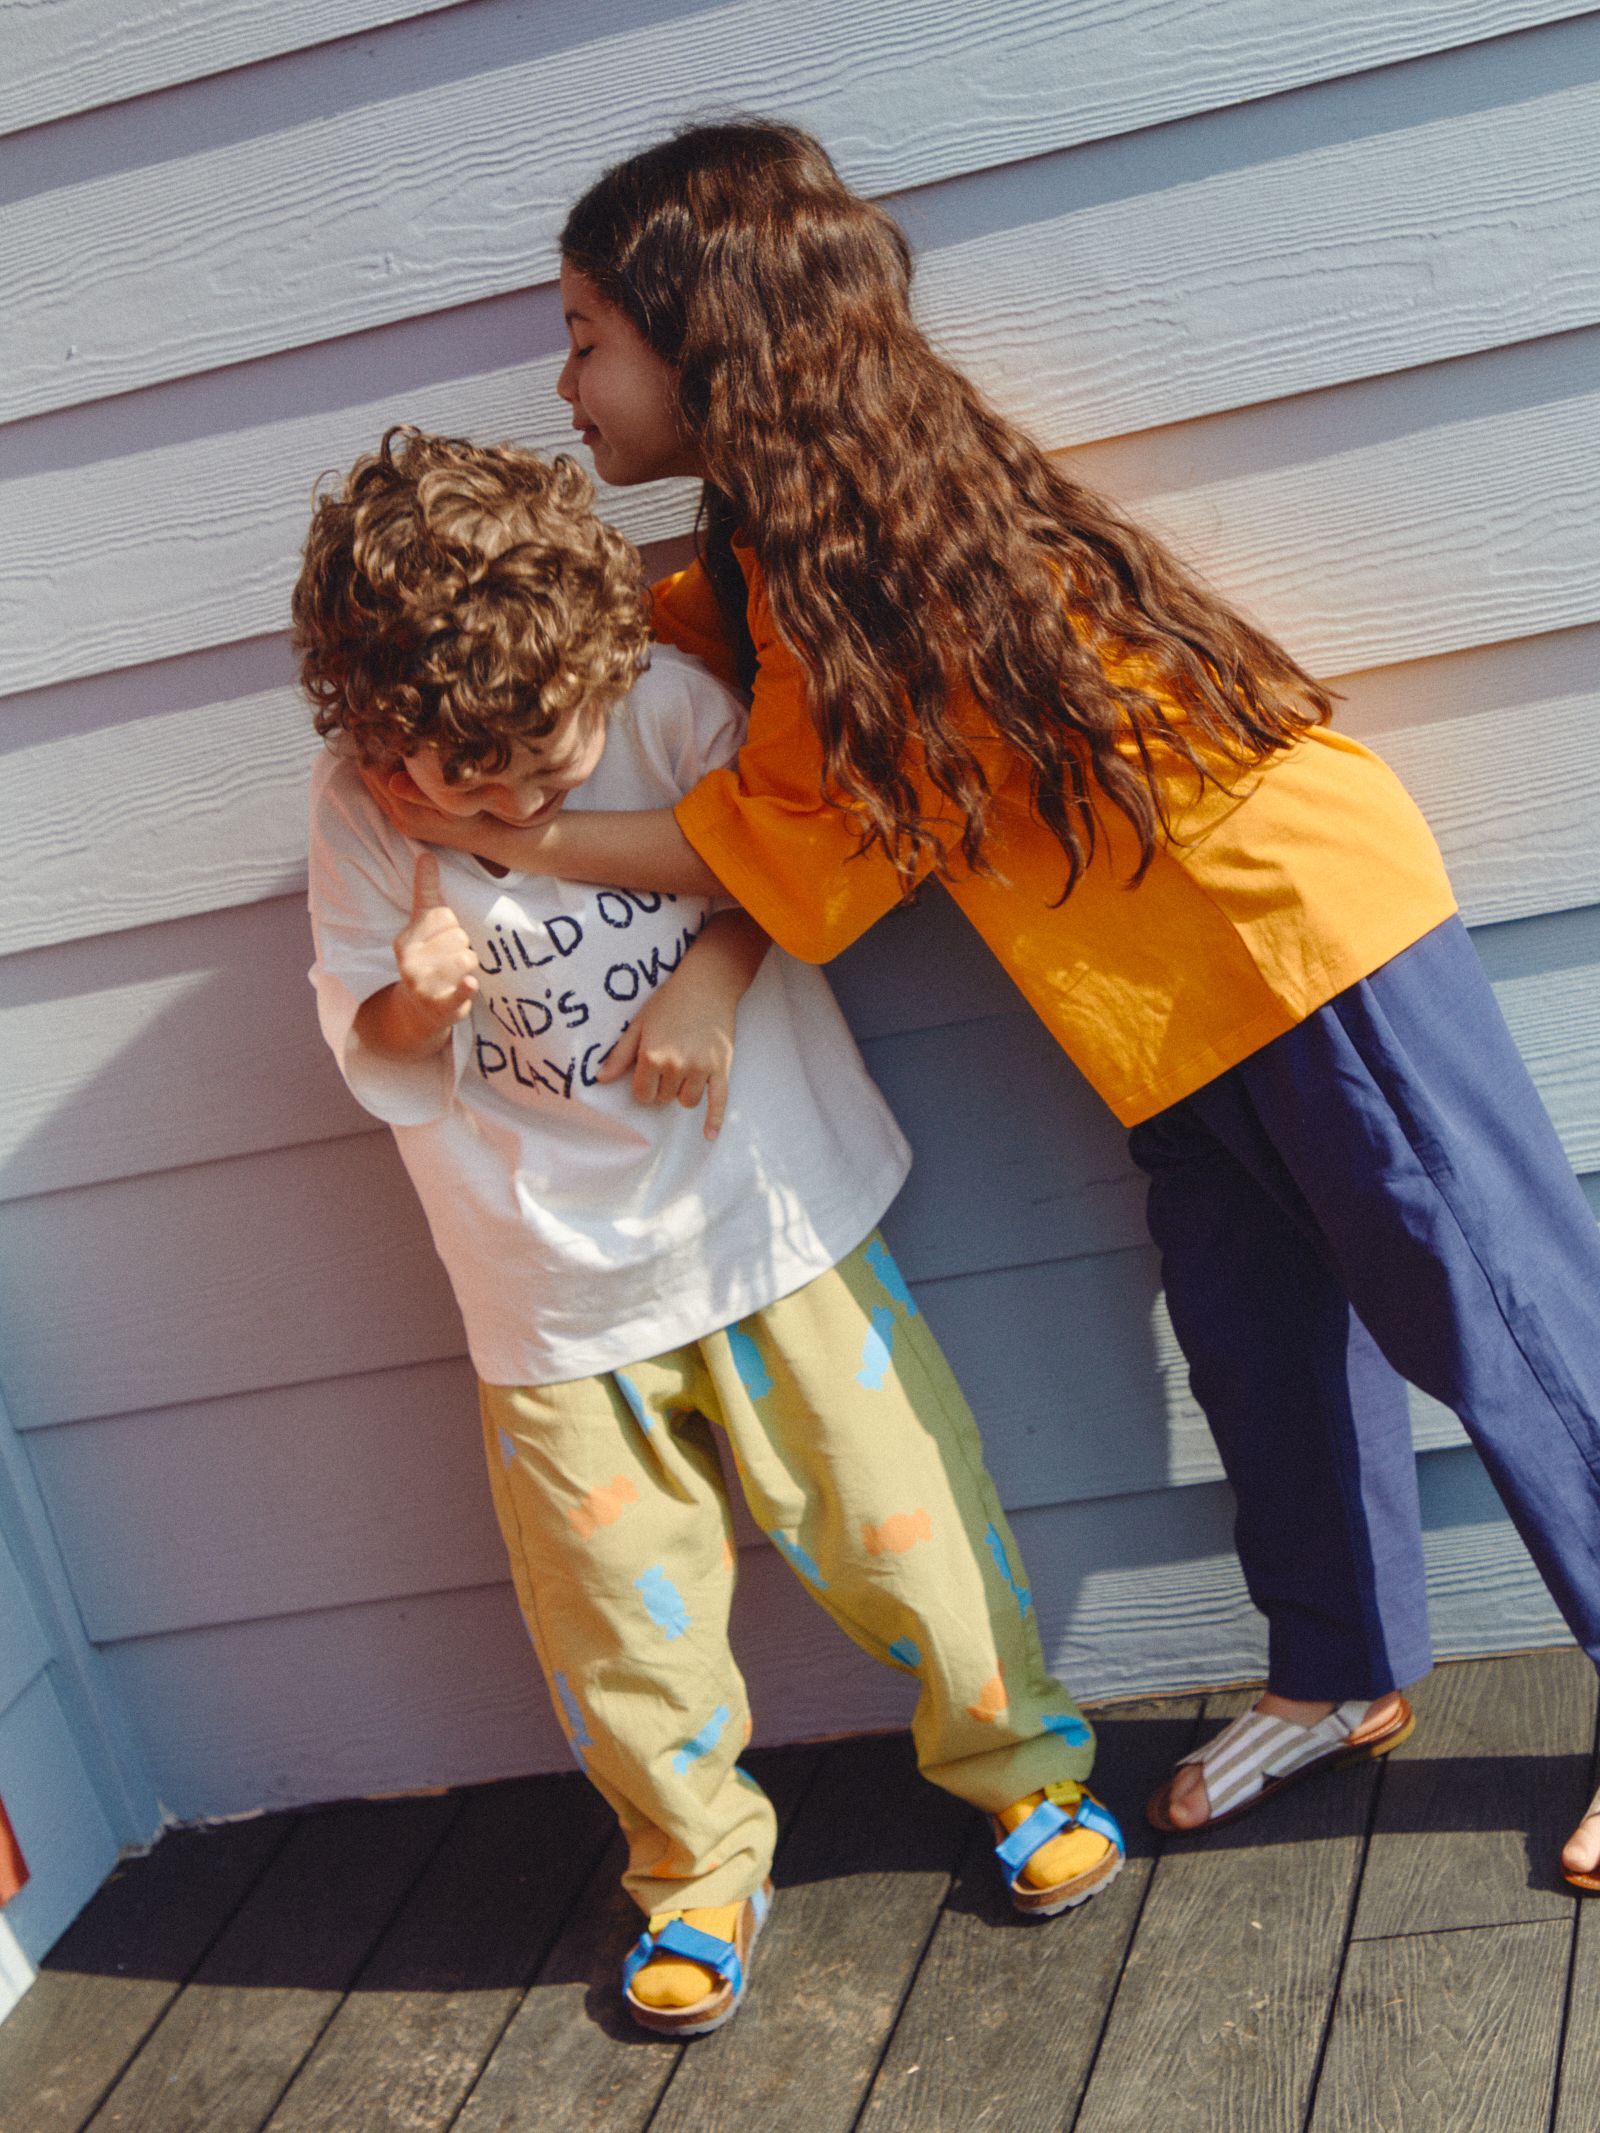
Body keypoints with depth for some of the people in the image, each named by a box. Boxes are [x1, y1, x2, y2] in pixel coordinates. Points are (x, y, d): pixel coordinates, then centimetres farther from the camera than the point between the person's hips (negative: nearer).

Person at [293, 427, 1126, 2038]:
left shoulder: (667, 705, -13)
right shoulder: (354, 808, -10)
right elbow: (368, 1054, -2)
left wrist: (714, 969, -15)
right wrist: (416, 1002, -24)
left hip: (765, 1219, 0)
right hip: (553, 1291, 1)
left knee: (896, 1521, 7)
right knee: (621, 1610, 8)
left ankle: (1021, 1767, 32)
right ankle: (699, 1871, 32)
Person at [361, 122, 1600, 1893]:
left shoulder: (859, 518, -20)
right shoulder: (787, 543, 7)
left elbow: (802, 848, -16)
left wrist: (512, 839, -11)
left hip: (1292, 918, -9)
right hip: (1171, 1007, 9)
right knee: (1256, 1344, 17)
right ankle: (1339, 1679, 34)